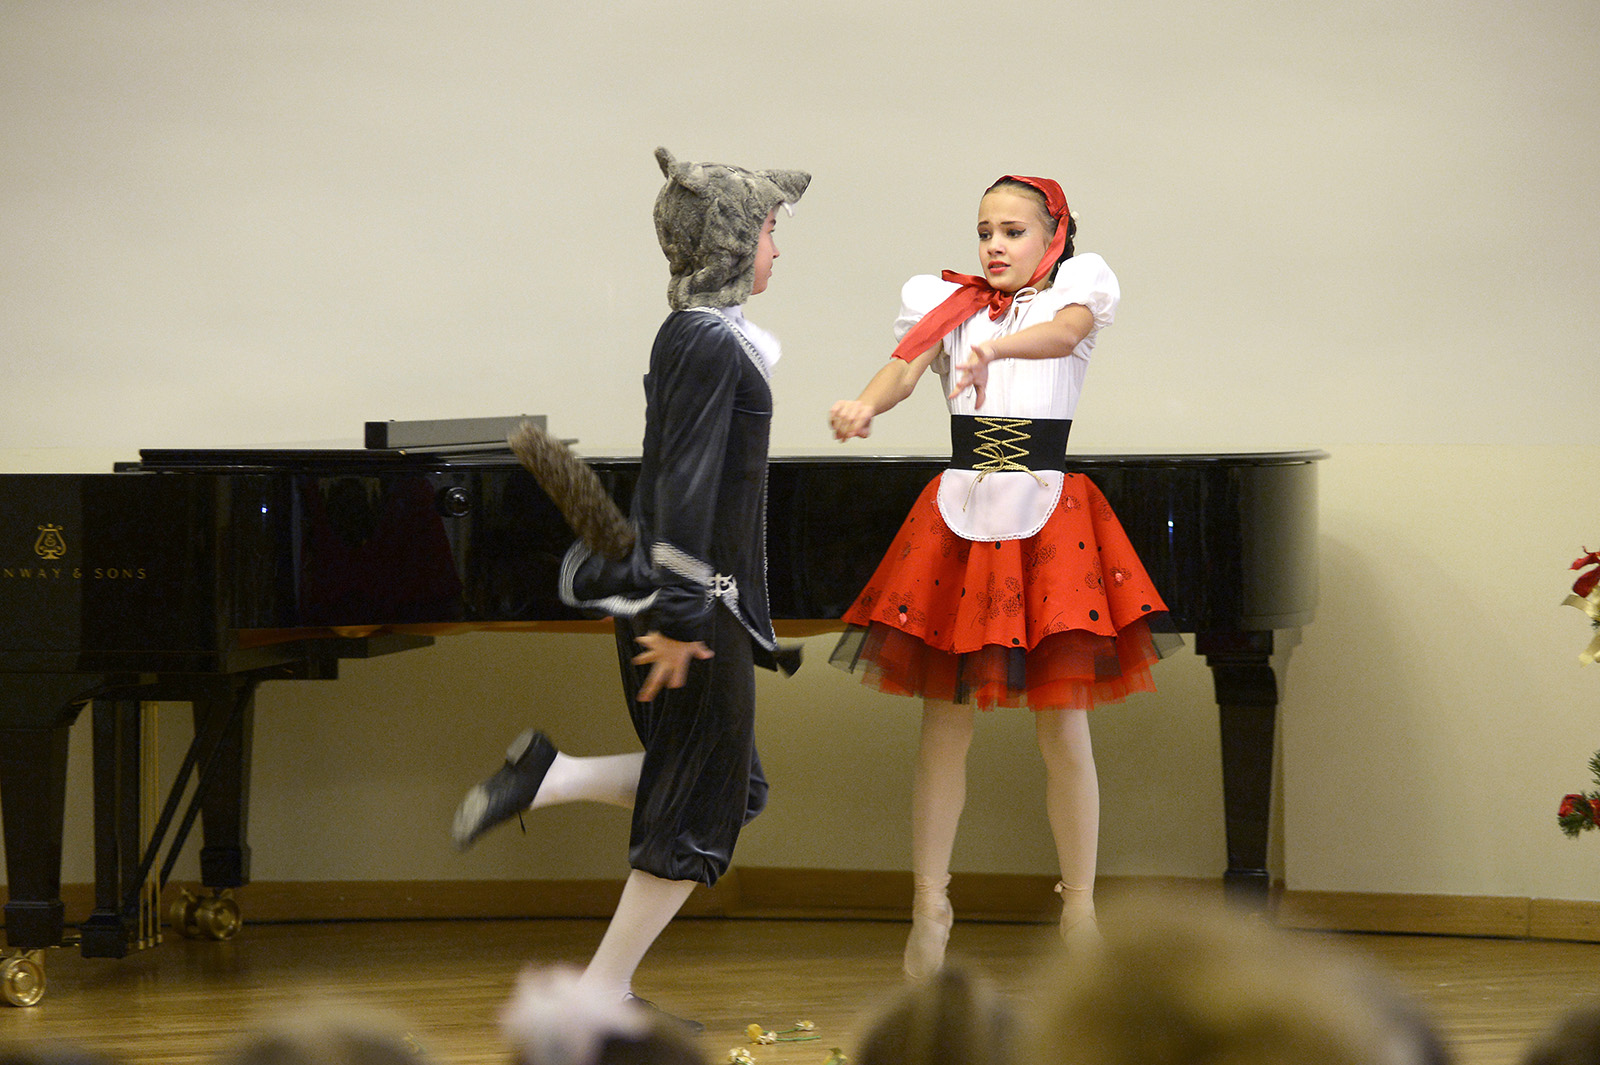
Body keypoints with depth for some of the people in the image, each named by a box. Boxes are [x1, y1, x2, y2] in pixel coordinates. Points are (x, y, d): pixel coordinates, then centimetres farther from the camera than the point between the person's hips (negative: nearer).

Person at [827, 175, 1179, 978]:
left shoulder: (1074, 292, 7)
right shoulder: (949, 305, 12)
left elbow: (1064, 333, -17)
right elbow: (907, 367, -7)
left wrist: (994, 347, -38)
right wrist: (864, 405, -30)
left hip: (1049, 518, -2)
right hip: (961, 514, 2)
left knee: (1063, 724, 0)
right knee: (944, 722, 2)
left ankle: (1080, 912, 9)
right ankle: (929, 909, 8)